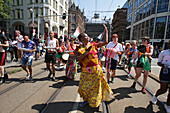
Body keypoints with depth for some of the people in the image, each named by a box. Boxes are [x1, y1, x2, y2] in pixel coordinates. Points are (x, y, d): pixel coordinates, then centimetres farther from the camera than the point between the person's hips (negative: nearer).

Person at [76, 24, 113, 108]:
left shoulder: (93, 45, 0)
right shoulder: (79, 48, -1)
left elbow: (105, 42, 0)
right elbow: (77, 59, -15)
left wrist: (106, 31, 2)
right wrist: (86, 52, -21)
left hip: (96, 70, 0)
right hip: (85, 71, 1)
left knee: (95, 86, 14)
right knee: (84, 87, 13)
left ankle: (94, 101, 39)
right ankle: (86, 100, 40)